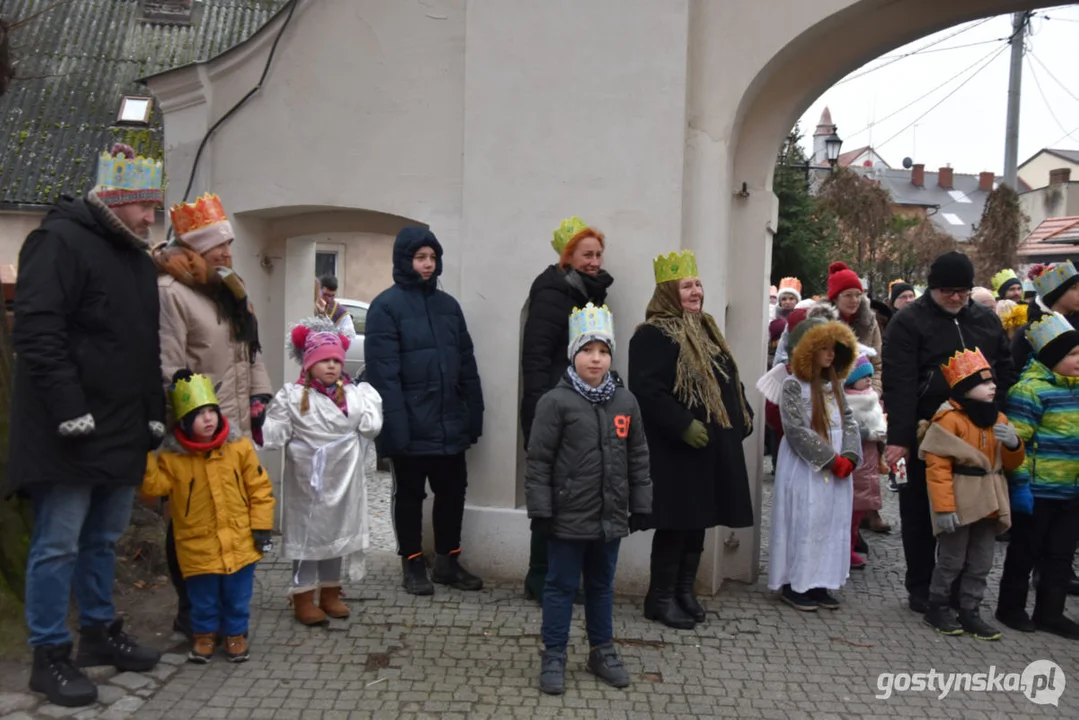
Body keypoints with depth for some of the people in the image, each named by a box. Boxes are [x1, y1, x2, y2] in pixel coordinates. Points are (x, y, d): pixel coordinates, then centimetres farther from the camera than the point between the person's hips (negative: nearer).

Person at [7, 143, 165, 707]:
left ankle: (100, 632, 31)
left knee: (104, 539, 17)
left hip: (122, 433, 8)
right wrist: (71, 412, -23)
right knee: (58, 545, 1)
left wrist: (155, 414, 14)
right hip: (69, 435, -8)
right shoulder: (59, 242, -10)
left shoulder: (138, 259, 17)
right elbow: (37, 333, -19)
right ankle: (49, 656, 13)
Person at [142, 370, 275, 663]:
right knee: (203, 599, 13)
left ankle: (235, 633, 32)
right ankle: (204, 633, 35)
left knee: (237, 597, 12)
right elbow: (154, 487, -13)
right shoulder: (172, 456, -8)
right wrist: (144, 457, -22)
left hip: (239, 541, 0)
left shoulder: (239, 447, -8)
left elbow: (259, 488, -4)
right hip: (198, 545, 0)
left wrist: (262, 526, -5)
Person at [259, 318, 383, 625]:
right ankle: (303, 597, 16)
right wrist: (259, 422, -28)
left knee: (337, 530, 14)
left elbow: (371, 426, -4)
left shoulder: (353, 393, 3)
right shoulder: (292, 396, -7)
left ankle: (330, 592, 30)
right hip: (308, 480, -4)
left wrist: (370, 399, -9)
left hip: (342, 479, 4)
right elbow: (276, 431, -12)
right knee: (307, 532, 4)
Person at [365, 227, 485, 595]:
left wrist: (474, 413, 6)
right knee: (409, 494, 9)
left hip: (449, 423, 6)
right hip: (411, 426, -5)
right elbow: (383, 373, -14)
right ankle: (412, 564, 24)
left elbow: (466, 364, 11)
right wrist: (394, 424, -19)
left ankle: (448, 561, 29)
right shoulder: (386, 306, -7)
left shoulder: (448, 305, 11)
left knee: (453, 490, 13)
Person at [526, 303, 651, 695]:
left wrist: (639, 506, 8)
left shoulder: (626, 402, 3)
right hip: (568, 516, -4)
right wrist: (540, 510, -11)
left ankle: (602, 650, 34)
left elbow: (638, 458, 9)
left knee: (602, 586, 19)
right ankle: (554, 656, 22)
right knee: (561, 586, 9)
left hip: (611, 516, 4)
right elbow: (538, 460, -10)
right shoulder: (555, 401, -11)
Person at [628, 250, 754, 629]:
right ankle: (661, 597, 11)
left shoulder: (706, 329, 17)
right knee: (676, 523, -3)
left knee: (698, 521, 13)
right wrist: (683, 426, -26)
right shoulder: (653, 335, -12)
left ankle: (685, 591, 26)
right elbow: (647, 390, -22)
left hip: (713, 446, 9)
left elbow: (728, 381, 22)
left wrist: (743, 418, 11)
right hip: (676, 449, -9)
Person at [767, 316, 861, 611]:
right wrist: (831, 459, -17)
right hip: (805, 470, -7)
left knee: (831, 525, 9)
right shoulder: (794, 385, -10)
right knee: (803, 525, -2)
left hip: (837, 471, 7)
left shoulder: (835, 385, 12)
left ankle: (818, 583, 19)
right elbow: (797, 430, -17)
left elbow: (849, 423, 9)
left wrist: (848, 457, -8)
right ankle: (794, 584, 9)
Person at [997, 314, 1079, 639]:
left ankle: (1050, 613, 25)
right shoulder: (1030, 389, -15)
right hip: (1038, 490, -8)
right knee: (1026, 551, 5)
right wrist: (1019, 485, -20)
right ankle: (1011, 608, 20)